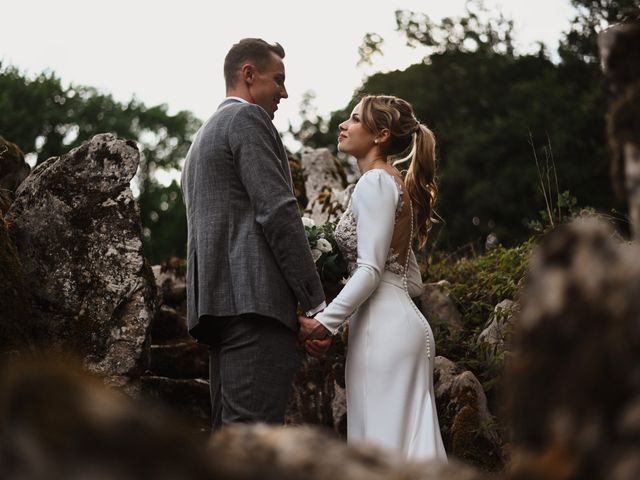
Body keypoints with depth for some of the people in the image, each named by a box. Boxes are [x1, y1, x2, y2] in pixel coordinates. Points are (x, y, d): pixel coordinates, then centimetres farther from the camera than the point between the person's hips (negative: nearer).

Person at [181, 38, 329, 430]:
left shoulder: (202, 137, 30)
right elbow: (278, 211, -11)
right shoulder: (248, 118, 0)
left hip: (218, 302, 10)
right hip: (256, 299, -10)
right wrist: (317, 304, -12)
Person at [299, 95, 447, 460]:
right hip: (402, 320, 10)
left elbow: (370, 270, -16)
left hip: (384, 328, -10)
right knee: (409, 441, 7)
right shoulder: (397, 185, 20)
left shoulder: (375, 182, -8)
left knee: (385, 445, -8)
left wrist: (324, 322, -15)